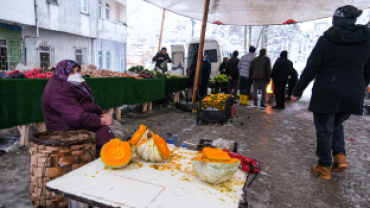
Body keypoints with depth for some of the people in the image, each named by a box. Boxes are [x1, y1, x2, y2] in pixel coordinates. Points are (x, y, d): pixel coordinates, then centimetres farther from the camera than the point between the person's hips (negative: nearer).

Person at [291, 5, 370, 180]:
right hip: (353, 95, 4)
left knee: (324, 130, 8)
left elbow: (310, 69, -8)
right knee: (336, 124, 26)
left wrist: (297, 91, -1)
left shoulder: (326, 40, -7)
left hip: (326, 94, -4)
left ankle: (324, 167, 16)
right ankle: (340, 156, 13)